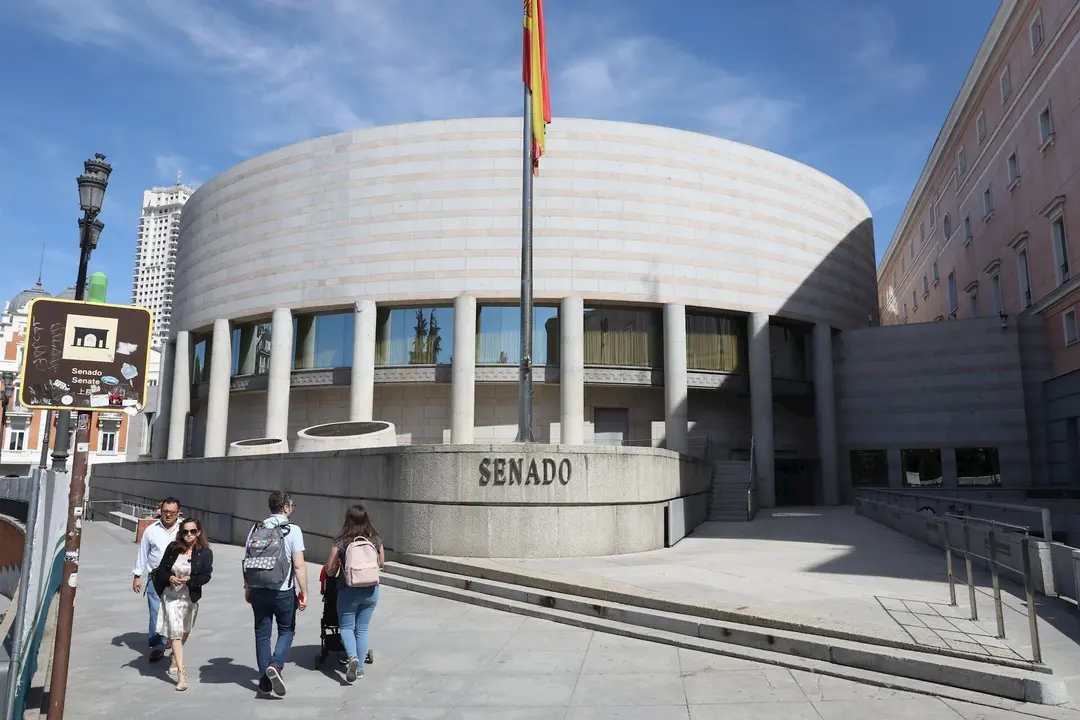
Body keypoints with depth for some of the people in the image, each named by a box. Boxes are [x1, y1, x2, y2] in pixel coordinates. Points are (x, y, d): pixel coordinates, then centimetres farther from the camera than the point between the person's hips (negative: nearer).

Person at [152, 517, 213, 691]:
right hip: (171, 595, -1)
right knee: (175, 631, -10)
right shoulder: (173, 548, -5)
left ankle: (175, 659, 49)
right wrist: (169, 578, -17)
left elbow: (206, 576, -12)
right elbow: (161, 569, 2)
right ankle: (181, 673, -9)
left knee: (184, 631, 20)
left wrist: (189, 579, -28)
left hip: (190, 596, 1)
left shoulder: (205, 552, -10)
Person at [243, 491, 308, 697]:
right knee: (286, 630, 14)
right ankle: (276, 666, -6)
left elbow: (246, 562, 8)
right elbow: (299, 565, -13)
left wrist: (248, 588, 18)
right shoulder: (292, 530, -9)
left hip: (258, 590, 4)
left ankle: (265, 679, 21)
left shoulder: (256, 529, 5)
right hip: (283, 591, -4)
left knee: (262, 633, 14)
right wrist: (304, 592, -7)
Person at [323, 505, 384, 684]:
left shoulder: (341, 542, -12)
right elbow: (381, 563, 13)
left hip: (349, 591, -3)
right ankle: (360, 667, 18)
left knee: (346, 627, 13)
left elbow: (330, 570, -7)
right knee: (362, 629, 15)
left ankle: (352, 657, -11)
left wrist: (340, 564, 14)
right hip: (371, 591, 3)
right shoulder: (375, 540, -2)